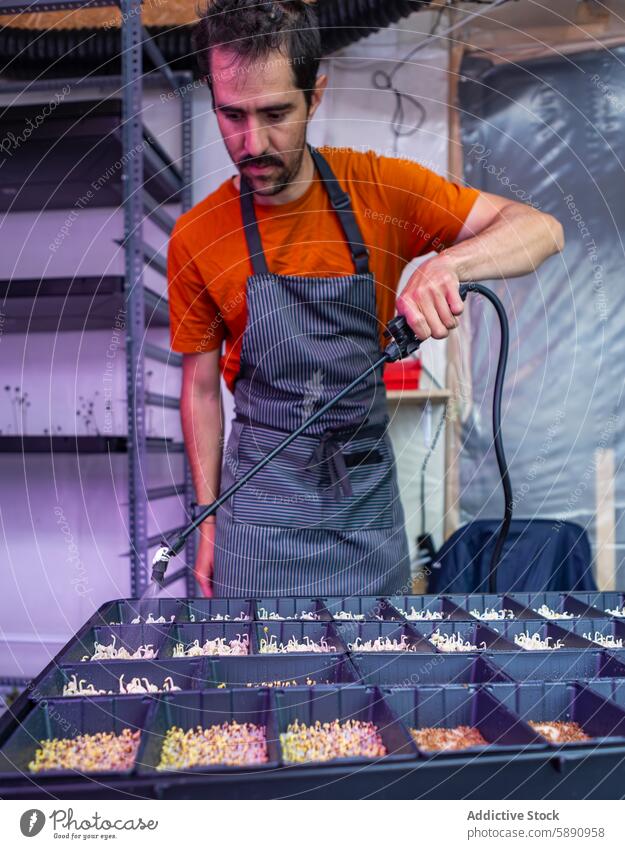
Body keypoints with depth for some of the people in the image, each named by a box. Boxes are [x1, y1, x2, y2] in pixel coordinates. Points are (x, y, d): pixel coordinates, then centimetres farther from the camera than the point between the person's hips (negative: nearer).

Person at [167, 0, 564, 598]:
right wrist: (208, 520, 0)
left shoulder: (381, 189, -7)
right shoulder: (195, 239, -7)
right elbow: (201, 388, 1)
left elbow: (541, 231, -10)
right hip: (260, 508, -1)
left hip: (368, 493, 1)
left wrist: (446, 263, -30)